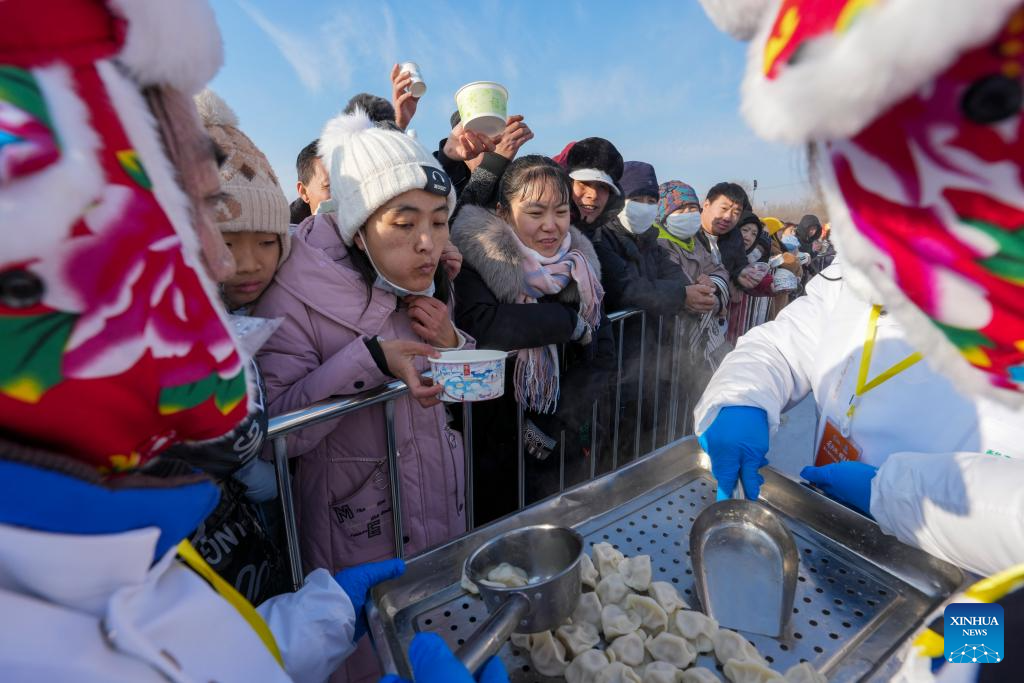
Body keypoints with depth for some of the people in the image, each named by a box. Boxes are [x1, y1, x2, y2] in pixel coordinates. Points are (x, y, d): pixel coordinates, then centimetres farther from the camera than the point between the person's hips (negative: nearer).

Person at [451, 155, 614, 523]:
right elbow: (483, 326, -33)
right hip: (491, 448, -4)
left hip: (562, 448, 5)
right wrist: (571, 322, -22)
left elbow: (601, 356, -4)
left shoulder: (578, 265, 0)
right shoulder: (476, 259, -15)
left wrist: (554, 423, -13)